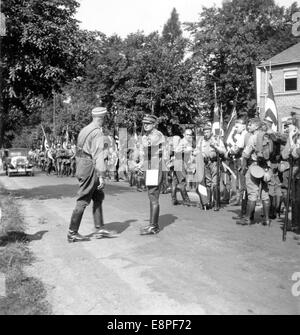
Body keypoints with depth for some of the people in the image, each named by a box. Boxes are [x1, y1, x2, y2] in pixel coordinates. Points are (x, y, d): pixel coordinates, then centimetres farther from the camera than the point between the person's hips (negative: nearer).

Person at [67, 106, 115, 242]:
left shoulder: (84, 130, 14)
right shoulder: (98, 133, -14)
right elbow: (98, 155, -20)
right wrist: (101, 176, -21)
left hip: (81, 166, 9)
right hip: (90, 169, -9)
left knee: (98, 197, 15)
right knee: (83, 201, -3)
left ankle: (99, 229, 16)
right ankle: (72, 233, 3)